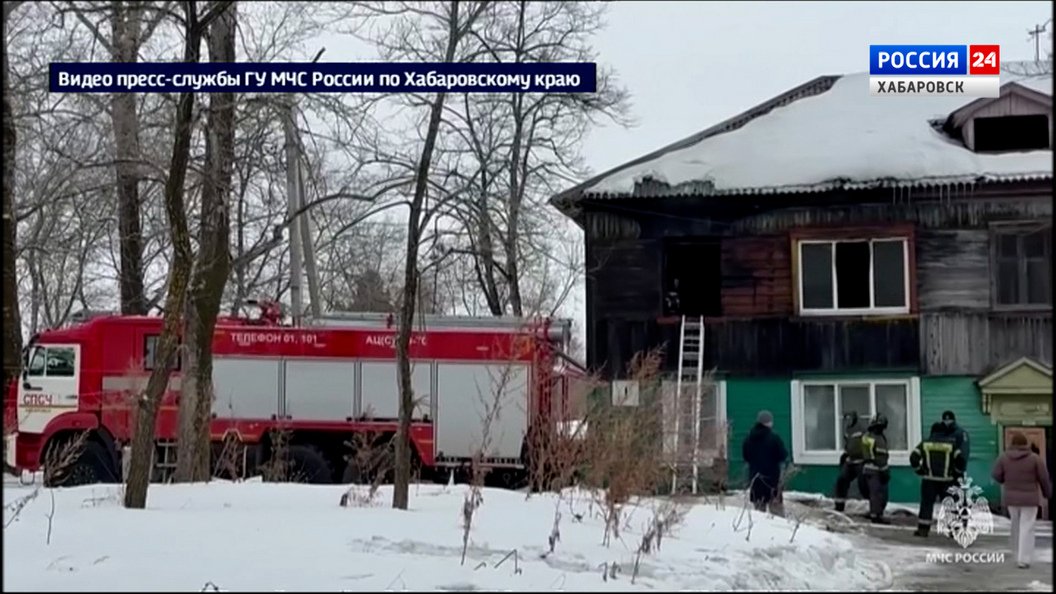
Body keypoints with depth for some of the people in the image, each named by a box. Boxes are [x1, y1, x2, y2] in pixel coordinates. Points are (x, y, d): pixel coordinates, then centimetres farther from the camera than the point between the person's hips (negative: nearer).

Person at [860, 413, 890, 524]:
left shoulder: (866, 437, 10)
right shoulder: (879, 439, -18)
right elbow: (881, 458, -20)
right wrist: (885, 472, -17)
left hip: (867, 469, 9)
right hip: (876, 470, -9)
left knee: (873, 493, 17)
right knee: (880, 493, -5)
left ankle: (873, 513, 25)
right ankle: (876, 515, -6)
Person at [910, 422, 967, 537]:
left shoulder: (925, 444, 5)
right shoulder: (951, 445, 4)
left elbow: (913, 458, -1)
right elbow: (960, 460, -3)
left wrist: (919, 470, 11)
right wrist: (957, 474, 11)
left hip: (929, 479, 0)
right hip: (946, 479, 0)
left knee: (927, 503, 2)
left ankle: (923, 529, -3)